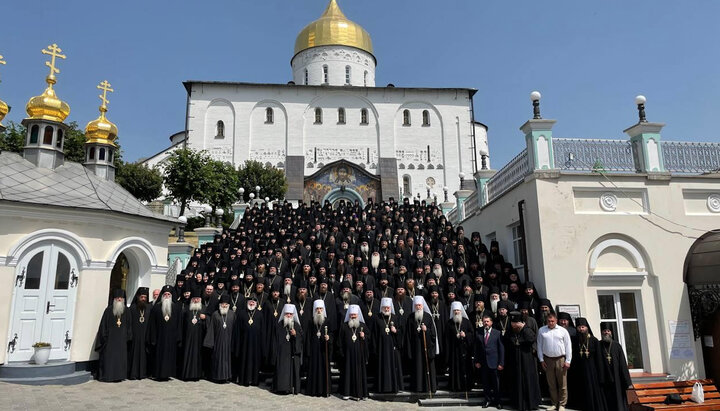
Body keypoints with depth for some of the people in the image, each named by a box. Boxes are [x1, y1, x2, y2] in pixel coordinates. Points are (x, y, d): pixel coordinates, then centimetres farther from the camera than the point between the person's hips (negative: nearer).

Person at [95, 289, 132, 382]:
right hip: (110, 338, -3)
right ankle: (107, 375, 6)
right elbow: (103, 324, -3)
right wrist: (104, 336, -8)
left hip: (121, 339, 3)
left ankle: (119, 375, 11)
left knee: (121, 358, 3)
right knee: (109, 357, -2)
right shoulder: (109, 310, -2)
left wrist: (128, 337, 4)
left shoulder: (126, 312, 7)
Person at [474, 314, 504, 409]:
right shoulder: (478, 334, 5)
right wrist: (476, 361, 1)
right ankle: (488, 400, 23)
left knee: (496, 383, 6)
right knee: (485, 383, 9)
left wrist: (501, 363, -7)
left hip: (494, 362, -2)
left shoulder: (497, 333, -1)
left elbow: (501, 349, -2)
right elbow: (476, 349, 7)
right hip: (483, 363, 2)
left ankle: (497, 401, 21)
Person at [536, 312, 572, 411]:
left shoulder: (563, 331, 1)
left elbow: (568, 346, 2)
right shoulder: (542, 330, 4)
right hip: (548, 360, 1)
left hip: (560, 359, -1)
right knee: (551, 384, 7)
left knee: (562, 384, 1)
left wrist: (568, 361, -2)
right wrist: (541, 360, 3)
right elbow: (539, 345, 7)